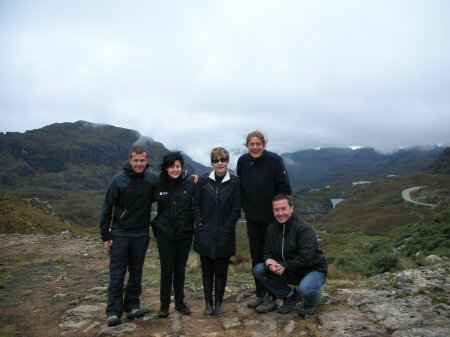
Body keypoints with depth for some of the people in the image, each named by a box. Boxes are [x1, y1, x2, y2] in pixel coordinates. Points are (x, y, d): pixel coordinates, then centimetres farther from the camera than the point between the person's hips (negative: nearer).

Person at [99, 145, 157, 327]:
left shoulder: (152, 179, -3)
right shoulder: (118, 179, -9)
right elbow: (107, 208, -5)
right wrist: (105, 236, -5)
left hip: (141, 235, 2)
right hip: (119, 234, -2)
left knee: (136, 273, 12)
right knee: (117, 274, 1)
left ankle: (132, 305, 27)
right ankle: (114, 311, 11)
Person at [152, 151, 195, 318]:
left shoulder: (190, 183, -5)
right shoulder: (159, 185, -2)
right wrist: (155, 223, 4)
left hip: (185, 234, 0)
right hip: (164, 234, 0)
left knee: (180, 270, 12)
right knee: (167, 270, 5)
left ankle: (180, 302, 28)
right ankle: (164, 304, 20)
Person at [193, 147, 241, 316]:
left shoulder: (235, 182, -3)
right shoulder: (203, 181, 2)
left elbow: (236, 208, -3)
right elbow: (196, 205, 4)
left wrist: (226, 227, -8)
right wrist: (200, 224, -4)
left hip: (225, 235, -1)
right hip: (205, 235, 1)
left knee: (221, 271, 9)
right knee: (207, 270, 10)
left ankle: (219, 302, 24)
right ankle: (208, 303, 23)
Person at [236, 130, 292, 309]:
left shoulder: (274, 160, -14)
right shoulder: (243, 161, -2)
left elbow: (285, 188, -13)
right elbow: (239, 187, 7)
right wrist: (244, 209, 3)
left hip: (272, 218, -4)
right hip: (252, 218, 4)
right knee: (256, 257, 13)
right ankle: (260, 293, 30)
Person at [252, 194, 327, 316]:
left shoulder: (304, 229, -22)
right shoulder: (271, 228, -1)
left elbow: (306, 258, -27)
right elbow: (267, 251, 1)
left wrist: (284, 266, -27)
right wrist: (269, 262, -22)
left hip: (312, 269, -6)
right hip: (288, 271, 6)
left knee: (305, 288, -38)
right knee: (258, 270, -11)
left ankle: (312, 303, 4)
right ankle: (290, 295, 7)